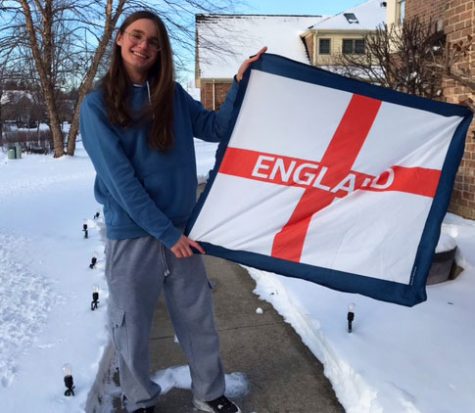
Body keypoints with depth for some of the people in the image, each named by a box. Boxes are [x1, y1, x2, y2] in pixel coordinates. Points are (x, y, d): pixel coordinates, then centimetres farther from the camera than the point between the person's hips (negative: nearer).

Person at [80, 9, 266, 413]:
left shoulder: (173, 95, 6)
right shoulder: (97, 105, -6)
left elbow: (217, 128, 11)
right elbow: (119, 178, -13)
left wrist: (240, 82, -3)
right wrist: (166, 233, -15)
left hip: (180, 229, 3)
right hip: (131, 235, -3)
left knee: (199, 319, 14)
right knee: (132, 328, 11)